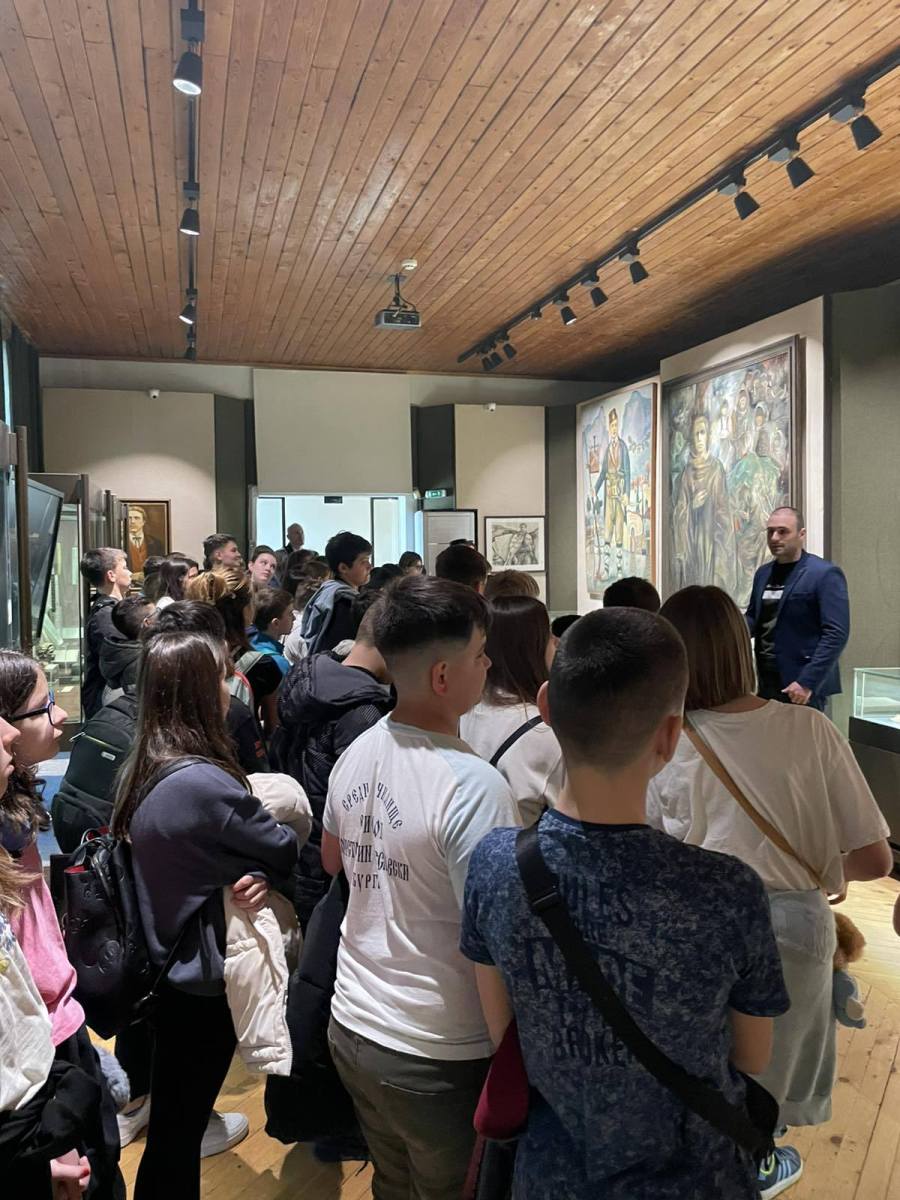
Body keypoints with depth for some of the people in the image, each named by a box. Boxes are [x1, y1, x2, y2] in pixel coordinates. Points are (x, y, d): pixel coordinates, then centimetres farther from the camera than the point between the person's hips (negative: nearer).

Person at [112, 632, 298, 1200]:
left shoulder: (145, 766, -1)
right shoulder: (203, 782, -30)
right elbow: (284, 850, -17)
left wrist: (255, 876, -17)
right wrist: (266, 872, 5)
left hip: (167, 963, 8)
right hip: (204, 974, -8)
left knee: (174, 1110, 28)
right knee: (176, 1131, 12)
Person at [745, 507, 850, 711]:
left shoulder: (825, 574, -8)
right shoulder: (763, 573, 13)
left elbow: (836, 633, -14)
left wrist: (808, 681, -19)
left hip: (803, 687, -6)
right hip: (766, 683, 6)